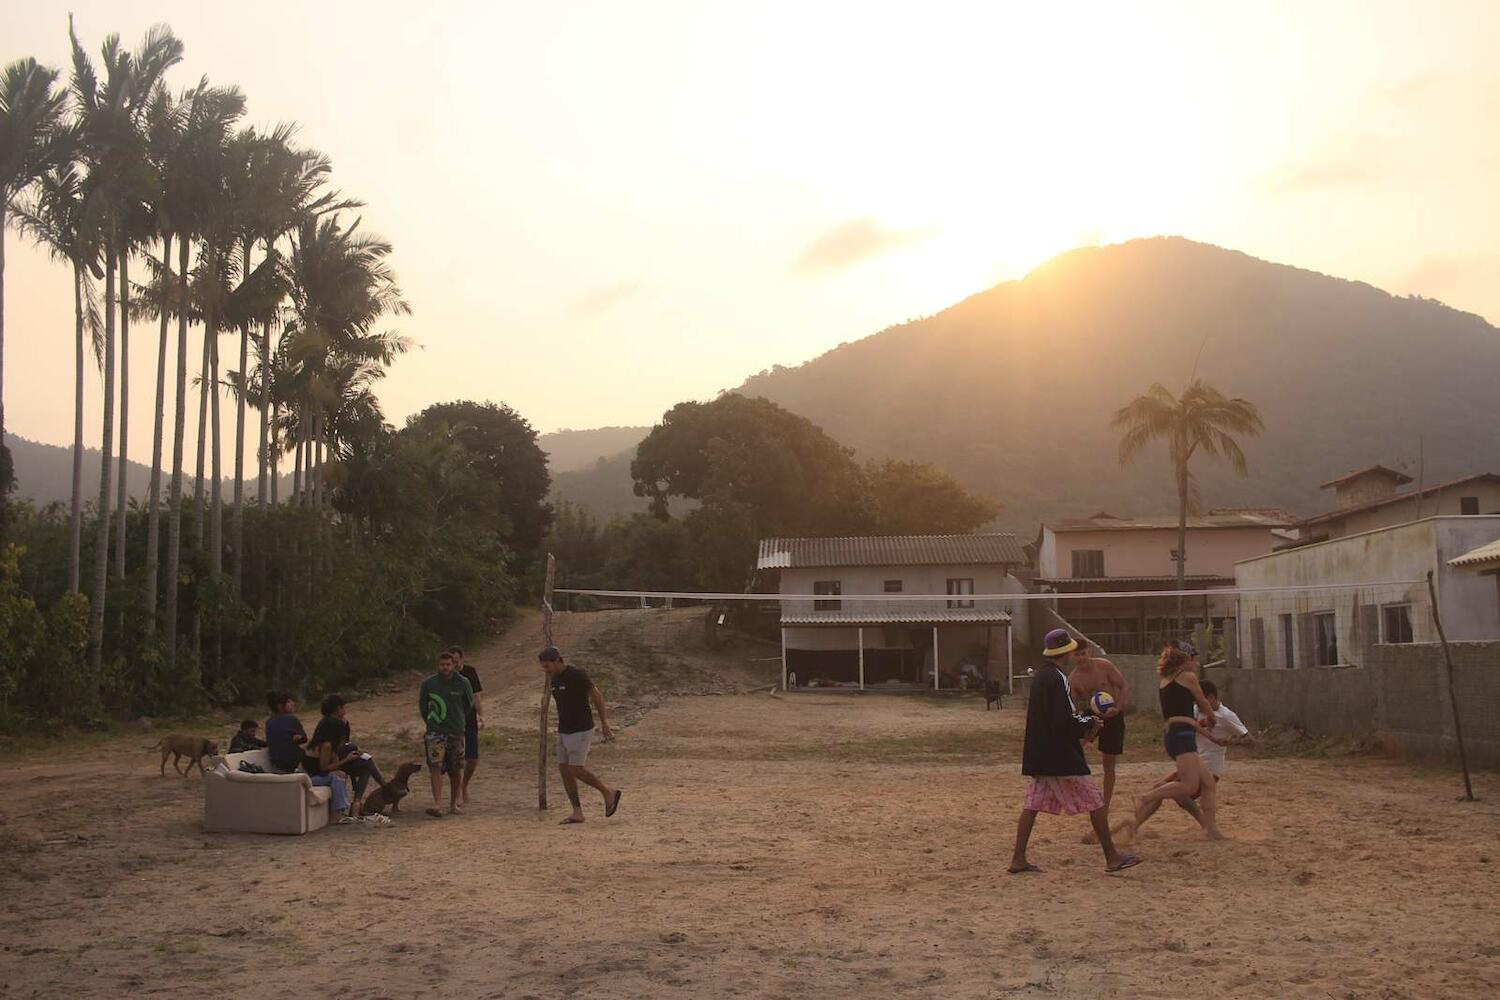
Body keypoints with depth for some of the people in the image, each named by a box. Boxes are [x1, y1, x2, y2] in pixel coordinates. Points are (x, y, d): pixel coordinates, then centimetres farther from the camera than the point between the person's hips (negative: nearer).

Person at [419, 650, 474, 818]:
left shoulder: (463, 683, -3)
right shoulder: (428, 684, -5)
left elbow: (469, 702, 15)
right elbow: (422, 705, 12)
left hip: (456, 732, 2)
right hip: (435, 731, -2)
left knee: (456, 770, 7)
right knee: (435, 766, -17)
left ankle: (454, 803, 22)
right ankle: (437, 804, -24)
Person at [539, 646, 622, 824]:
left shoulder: (576, 675, -16)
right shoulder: (555, 679, 9)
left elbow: (597, 696, -12)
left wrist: (604, 723, -10)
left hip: (581, 730, -8)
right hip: (564, 731, 8)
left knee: (576, 770, -11)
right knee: (564, 770, 3)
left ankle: (609, 793, 7)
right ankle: (577, 813, 8)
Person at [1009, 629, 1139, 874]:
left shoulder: (1040, 675, 12)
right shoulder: (1056, 678, -18)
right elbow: (1064, 722, -23)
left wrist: (1083, 724, 11)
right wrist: (1089, 723, -6)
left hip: (1039, 753, 9)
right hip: (1060, 756, -9)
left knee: (1032, 803, 8)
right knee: (1095, 801, 2)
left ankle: (1018, 860, 6)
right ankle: (1112, 858, 9)